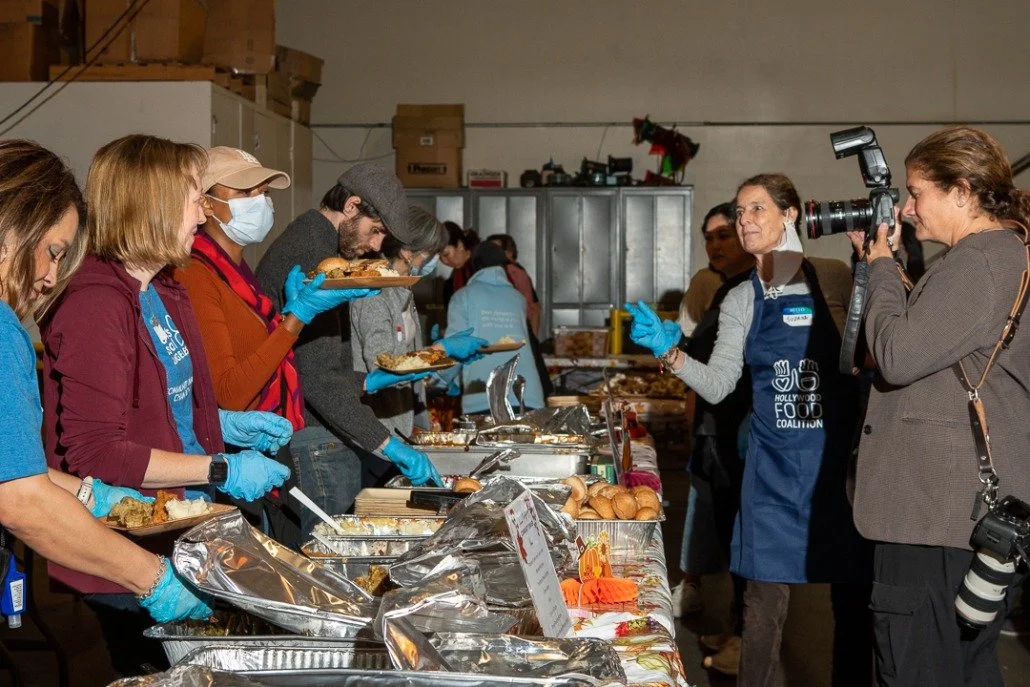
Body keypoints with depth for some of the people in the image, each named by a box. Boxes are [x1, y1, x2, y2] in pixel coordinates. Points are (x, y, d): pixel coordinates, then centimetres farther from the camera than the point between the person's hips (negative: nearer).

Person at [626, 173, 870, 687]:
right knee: (765, 598, 5)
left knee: (853, 595, 7)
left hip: (842, 456, -2)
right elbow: (718, 385, -1)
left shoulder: (835, 279, 0)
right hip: (774, 466, 2)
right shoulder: (741, 301, 8)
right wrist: (669, 351, -15)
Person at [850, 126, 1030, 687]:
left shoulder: (978, 264, -16)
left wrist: (881, 267, -6)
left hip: (939, 517, -11)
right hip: (976, 512, 11)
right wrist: (881, 264, 11)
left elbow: (897, 356, -20)